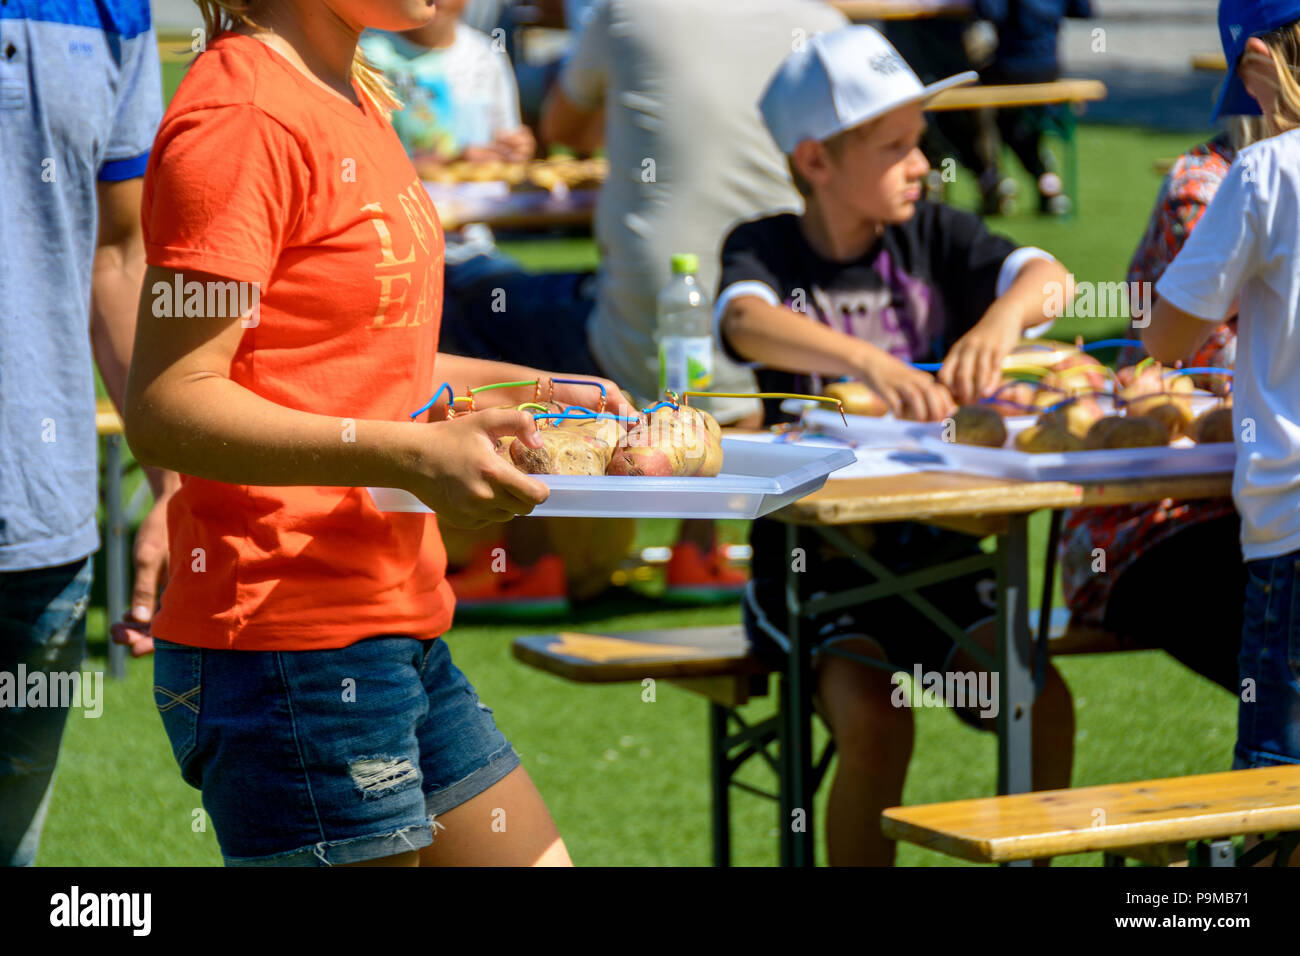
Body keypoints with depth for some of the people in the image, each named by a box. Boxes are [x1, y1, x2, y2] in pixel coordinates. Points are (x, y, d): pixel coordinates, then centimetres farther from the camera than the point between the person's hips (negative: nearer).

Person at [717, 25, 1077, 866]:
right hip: (814, 566, -3)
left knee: (1043, 704, -17)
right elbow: (747, 322, -27)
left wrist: (1003, 317, -33)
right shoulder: (768, 249, -4)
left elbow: (1047, 275, -9)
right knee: (875, 722, -27)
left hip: (938, 552, 3)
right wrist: (867, 362, -45)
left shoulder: (931, 237, 6)